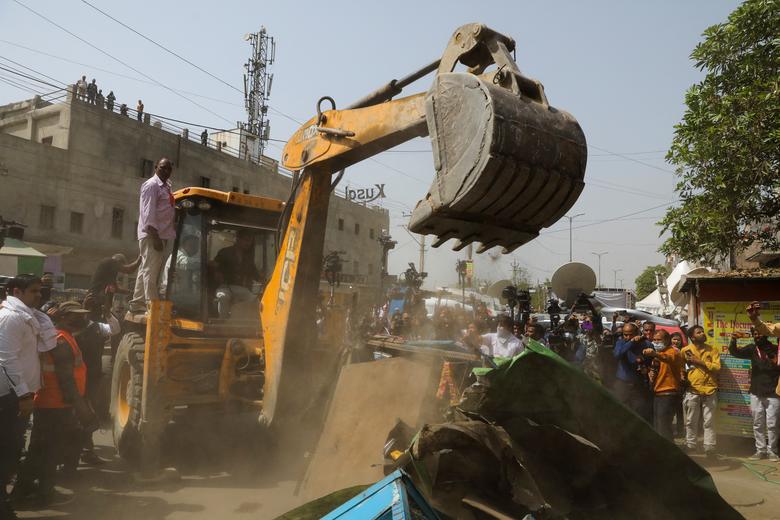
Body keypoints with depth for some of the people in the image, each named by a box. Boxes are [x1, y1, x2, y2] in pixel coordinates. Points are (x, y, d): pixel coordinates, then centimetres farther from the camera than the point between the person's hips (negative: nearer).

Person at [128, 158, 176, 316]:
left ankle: (137, 305, 19)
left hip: (164, 235, 9)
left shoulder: (166, 187, 19)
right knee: (150, 272, -8)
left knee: (146, 271, 12)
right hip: (152, 235, -9)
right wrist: (155, 236, -21)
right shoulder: (151, 185, -7)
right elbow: (148, 213, -16)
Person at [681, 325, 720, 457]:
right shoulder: (685, 350, 5)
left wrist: (700, 362, -12)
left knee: (709, 422, 2)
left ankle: (709, 448, 8)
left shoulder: (712, 350, 7)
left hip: (709, 391, 1)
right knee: (691, 422, 5)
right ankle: (690, 447, 13)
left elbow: (717, 367, -5)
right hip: (692, 391, 0)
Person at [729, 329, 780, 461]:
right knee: (758, 424, 9)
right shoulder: (752, 349, 3)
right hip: (756, 394, 3)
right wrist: (733, 340, -26)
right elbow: (734, 352, -10)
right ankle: (760, 450, 17)